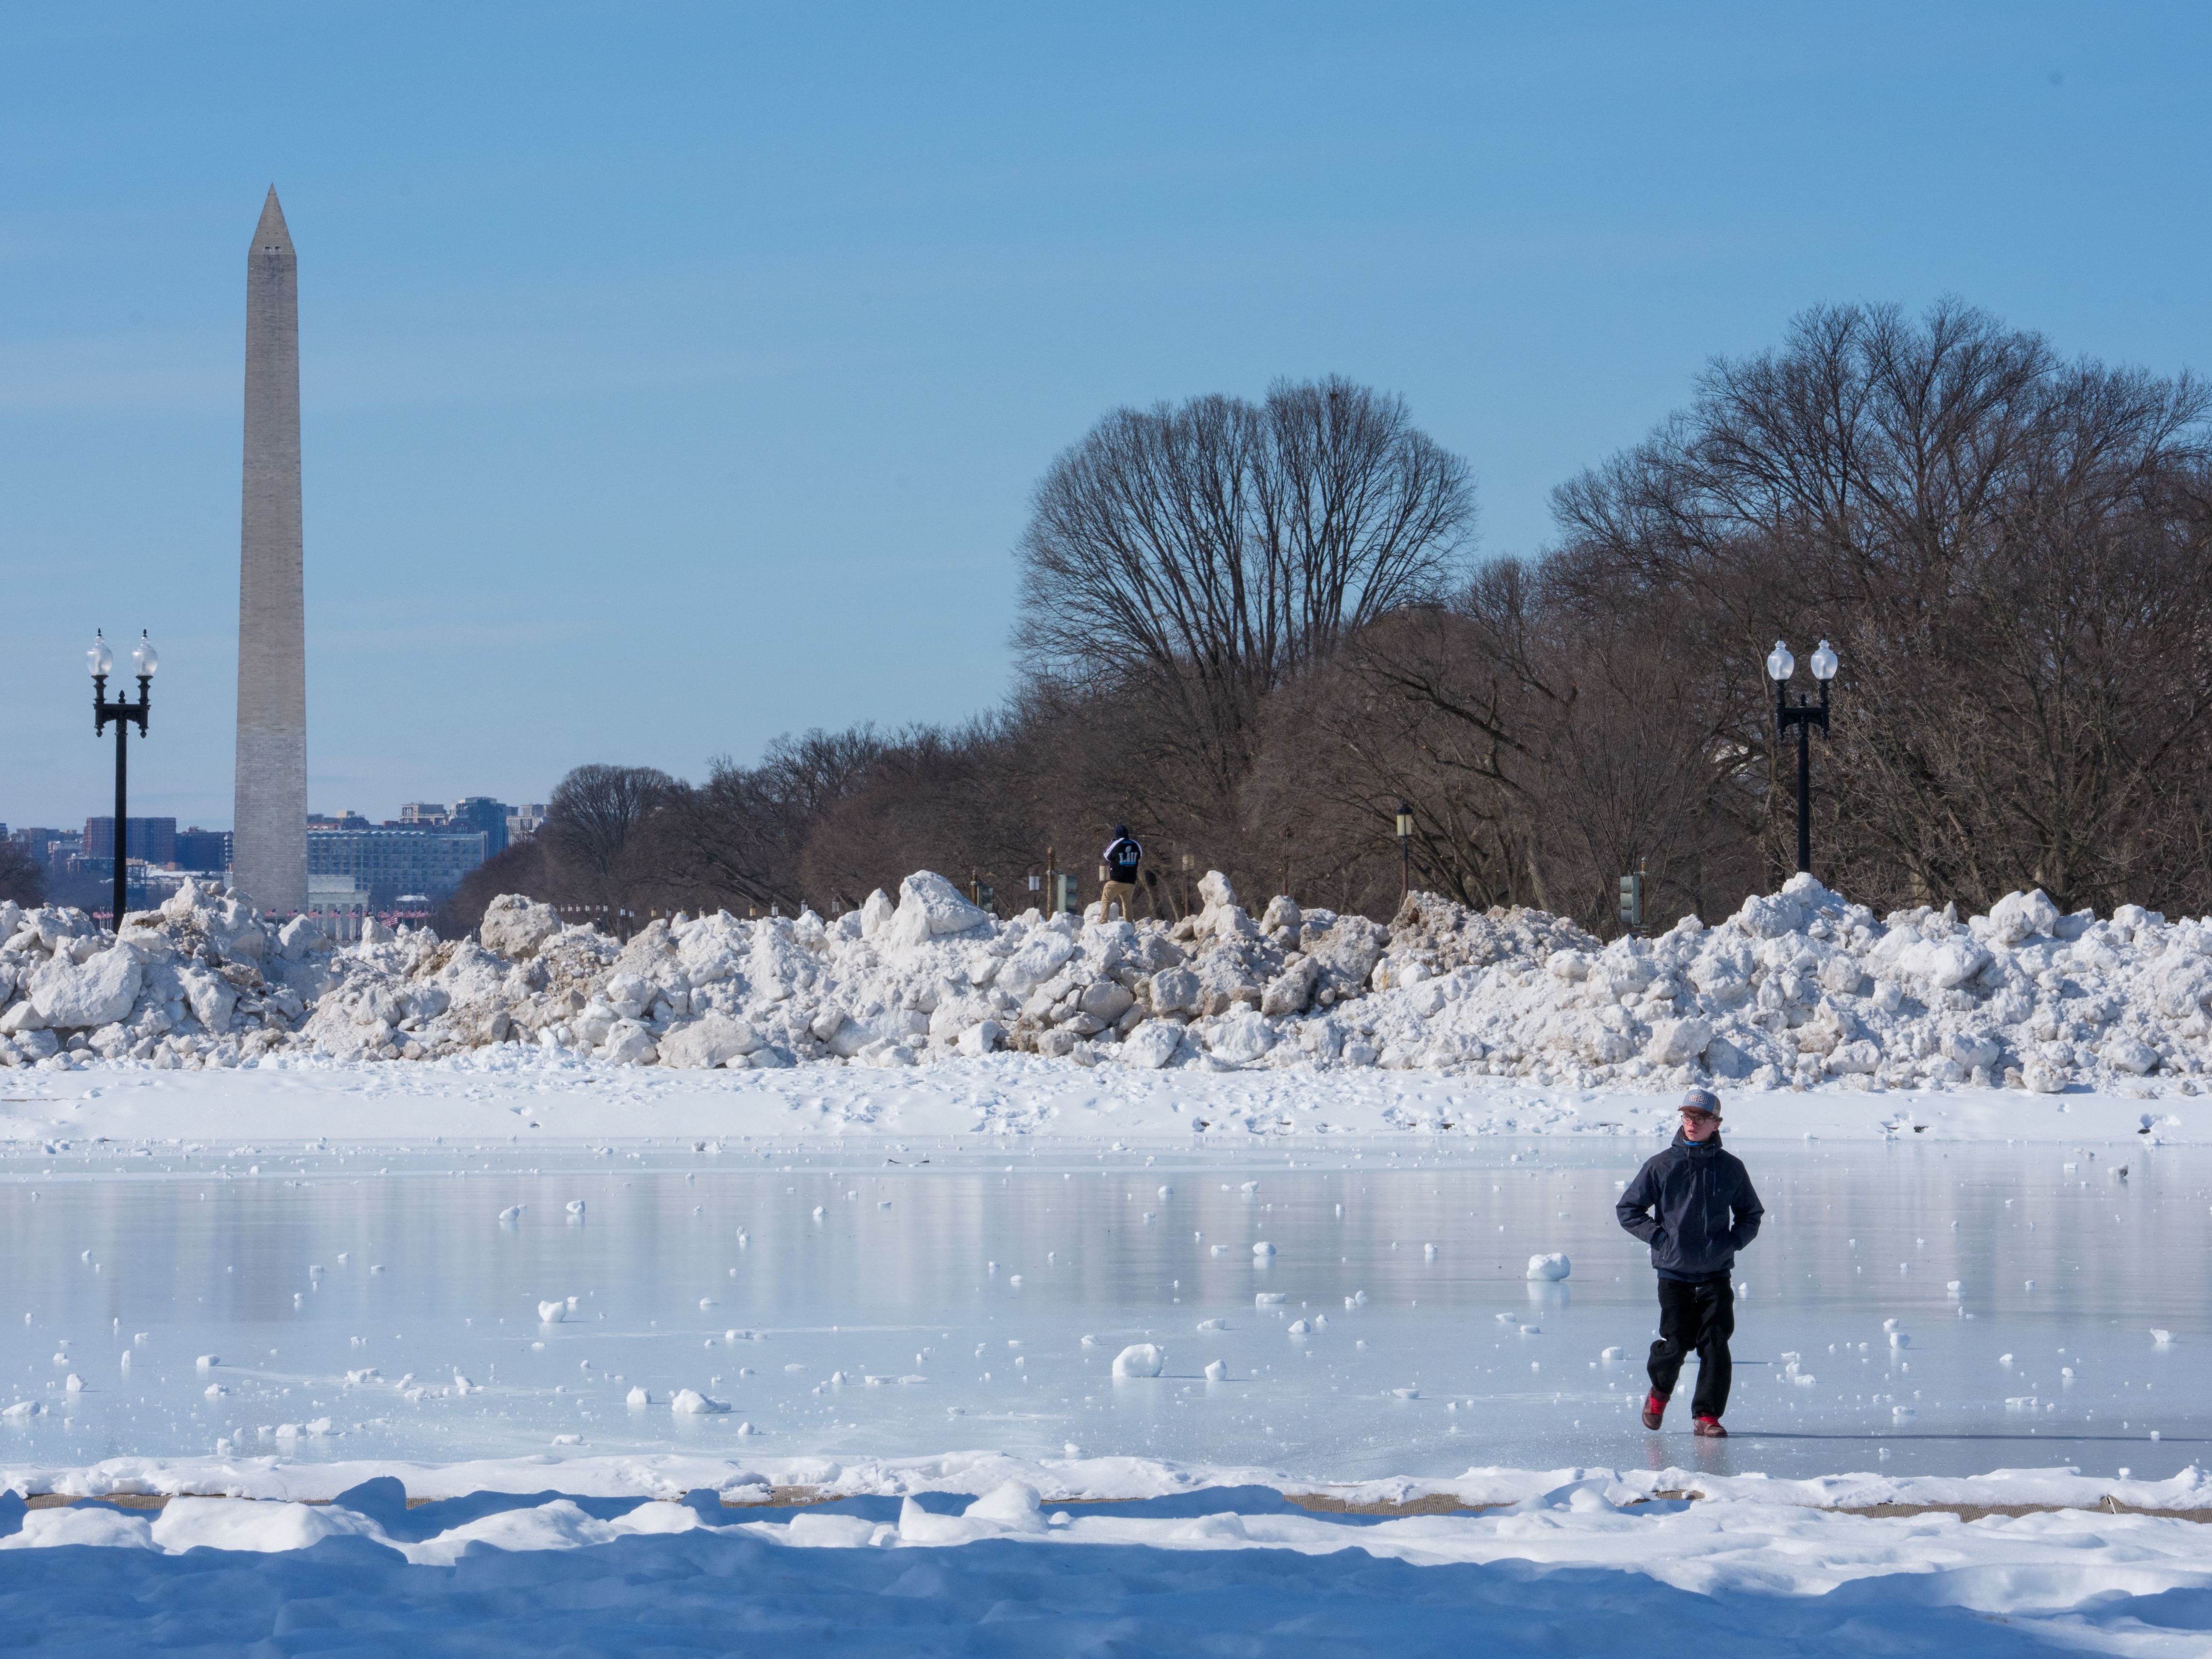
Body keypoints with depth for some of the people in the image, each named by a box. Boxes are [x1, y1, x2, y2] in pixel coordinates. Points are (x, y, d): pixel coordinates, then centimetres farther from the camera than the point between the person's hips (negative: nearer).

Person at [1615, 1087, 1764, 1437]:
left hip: (1716, 1274, 1)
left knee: (1715, 1344, -8)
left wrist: (1731, 1242, 1)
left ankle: (1708, 1415, -1)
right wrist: (1659, 1238, -4)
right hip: (1674, 1273, -1)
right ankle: (1659, 1392, 28)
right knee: (1676, 1344, -2)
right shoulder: (1661, 1166, 0)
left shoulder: (1730, 1168, 5)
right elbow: (1627, 1209, 7)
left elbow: (1751, 1215, 18)